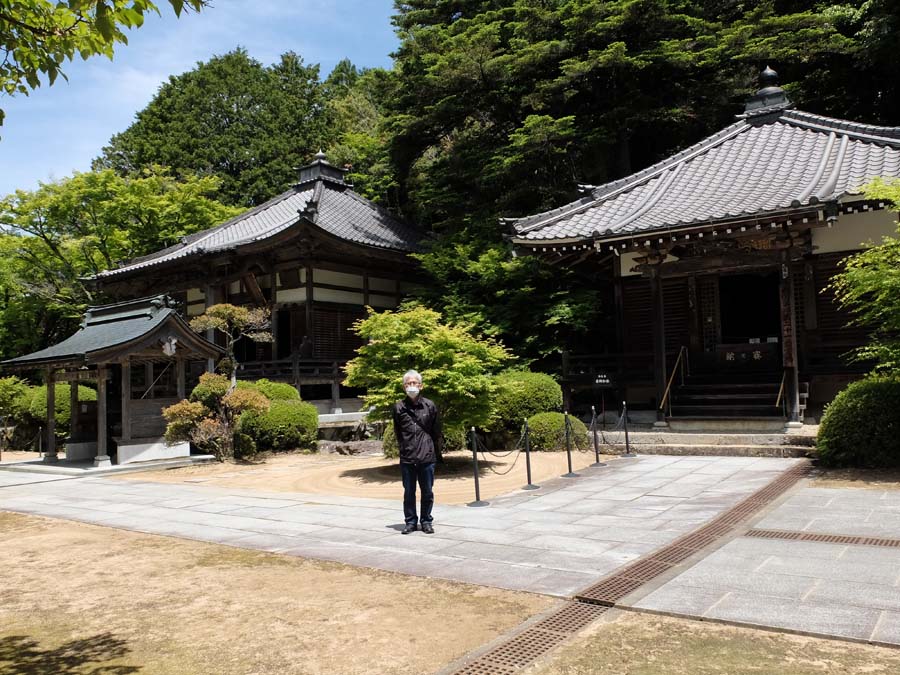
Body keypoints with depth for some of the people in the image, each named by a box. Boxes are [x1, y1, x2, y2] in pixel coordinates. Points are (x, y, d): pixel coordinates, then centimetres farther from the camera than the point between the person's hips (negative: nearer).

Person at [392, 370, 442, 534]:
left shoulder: (430, 406, 0)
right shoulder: (398, 407, 0)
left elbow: (437, 432, 7)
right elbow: (397, 433, 10)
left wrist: (436, 453, 9)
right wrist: (403, 448, 9)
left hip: (427, 457, 0)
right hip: (407, 458, 0)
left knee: (427, 492, 8)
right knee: (409, 492, 9)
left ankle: (426, 521, 21)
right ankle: (410, 521, 21)